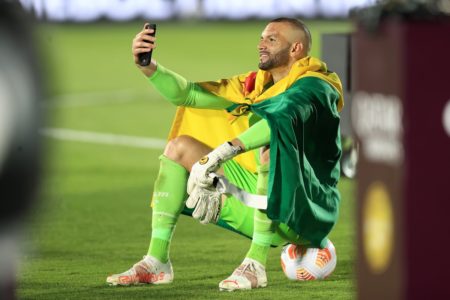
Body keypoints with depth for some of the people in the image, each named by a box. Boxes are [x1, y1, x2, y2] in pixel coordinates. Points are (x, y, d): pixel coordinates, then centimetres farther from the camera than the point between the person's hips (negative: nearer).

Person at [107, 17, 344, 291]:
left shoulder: (314, 86, -13)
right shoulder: (254, 85, 11)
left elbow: (281, 120, -34)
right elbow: (187, 94, 8)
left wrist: (220, 154, -43)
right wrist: (147, 66, -9)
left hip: (304, 212, -8)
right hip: (260, 197, 8)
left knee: (271, 150, -37)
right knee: (180, 147, 4)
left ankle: (255, 265, -30)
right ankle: (157, 262, -7)